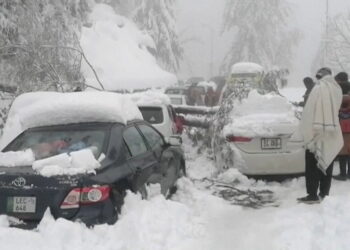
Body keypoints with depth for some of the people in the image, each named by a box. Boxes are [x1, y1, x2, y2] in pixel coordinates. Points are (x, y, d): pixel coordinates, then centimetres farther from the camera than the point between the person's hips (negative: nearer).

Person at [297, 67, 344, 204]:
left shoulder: (318, 89, -14)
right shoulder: (337, 89, 5)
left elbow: (309, 112, -14)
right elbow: (336, 108, 8)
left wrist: (306, 131, -10)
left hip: (317, 133, -6)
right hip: (332, 134, 6)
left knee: (312, 166, 0)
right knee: (327, 164, 12)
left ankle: (312, 195, -1)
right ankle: (324, 193, 17)